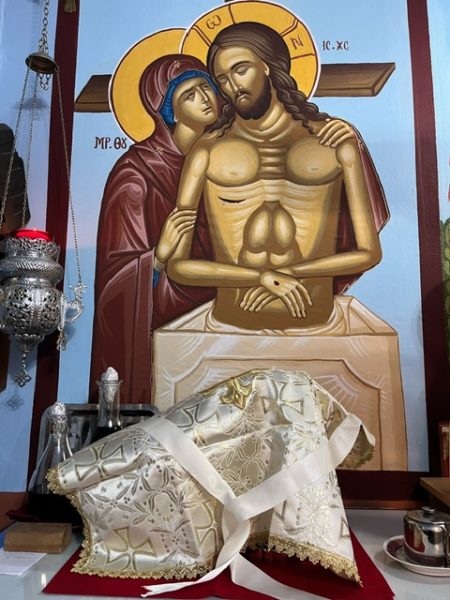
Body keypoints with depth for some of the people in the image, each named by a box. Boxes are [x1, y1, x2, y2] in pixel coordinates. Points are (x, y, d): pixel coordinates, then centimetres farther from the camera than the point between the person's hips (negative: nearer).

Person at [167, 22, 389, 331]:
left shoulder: (334, 143, 4)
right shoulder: (207, 152, 1)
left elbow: (370, 252, 3)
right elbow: (175, 264, -4)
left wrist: (289, 272, -9)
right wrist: (264, 276, -13)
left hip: (312, 320, 1)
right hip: (234, 323, 0)